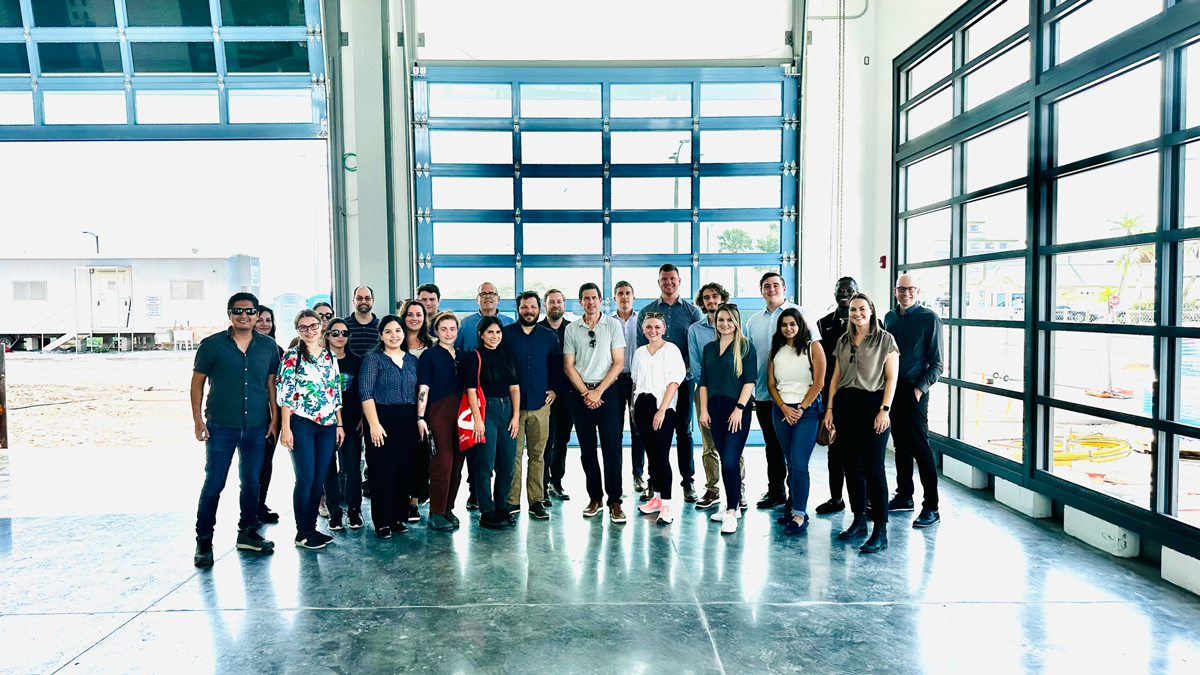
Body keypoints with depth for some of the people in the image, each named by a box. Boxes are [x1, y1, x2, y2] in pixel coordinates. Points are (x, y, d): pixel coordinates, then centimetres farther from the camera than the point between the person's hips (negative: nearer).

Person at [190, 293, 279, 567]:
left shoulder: (268, 346, 3)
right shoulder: (212, 344, -4)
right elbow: (197, 381, 1)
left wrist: (275, 417, 4)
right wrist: (197, 419, -4)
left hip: (256, 426, 3)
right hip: (220, 426, -2)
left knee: (251, 482, 13)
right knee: (213, 484, 2)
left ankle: (247, 533, 27)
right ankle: (204, 540, 16)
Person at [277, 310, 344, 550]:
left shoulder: (330, 357, 11)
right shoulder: (292, 356, -4)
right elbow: (284, 394, -8)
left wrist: (339, 424, 10)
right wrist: (285, 428, -12)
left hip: (327, 425, 5)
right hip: (301, 424, -5)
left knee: (319, 479, 8)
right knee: (306, 478, -4)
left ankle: (312, 528, 19)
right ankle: (302, 533, 8)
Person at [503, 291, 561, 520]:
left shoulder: (548, 336, 10)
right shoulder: (505, 334, 3)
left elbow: (558, 365, 18)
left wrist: (555, 389, 8)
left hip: (540, 404, 2)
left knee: (538, 454, 5)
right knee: (513, 454, -1)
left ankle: (536, 500, 13)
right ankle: (512, 500, 9)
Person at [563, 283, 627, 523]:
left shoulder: (613, 325, 2)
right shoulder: (571, 329, 7)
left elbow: (618, 363, -2)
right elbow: (568, 366, 5)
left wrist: (598, 391, -8)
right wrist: (585, 393, -6)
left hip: (606, 392, -2)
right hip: (580, 394, 2)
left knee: (612, 448, -5)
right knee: (587, 450, 7)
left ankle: (614, 501, 1)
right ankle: (595, 498, 17)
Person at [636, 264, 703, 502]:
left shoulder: (692, 310, 7)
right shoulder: (646, 311, 8)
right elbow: (641, 346, 7)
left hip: (683, 378, 0)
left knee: (684, 429, 5)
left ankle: (687, 480, 13)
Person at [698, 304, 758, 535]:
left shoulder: (745, 347, -1)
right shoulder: (709, 348, 13)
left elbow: (750, 380, -7)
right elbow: (703, 382, 13)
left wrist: (739, 409, -14)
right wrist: (703, 409, 5)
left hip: (737, 410, -5)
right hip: (715, 410, 5)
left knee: (730, 461, -11)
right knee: (724, 461, 10)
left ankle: (732, 512, -5)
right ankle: (733, 506, 22)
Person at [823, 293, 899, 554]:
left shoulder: (885, 339, 1)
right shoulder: (843, 341, 14)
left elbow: (891, 378, -3)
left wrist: (884, 410, -12)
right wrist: (829, 408, 8)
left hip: (872, 404, -5)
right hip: (845, 405, 5)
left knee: (873, 467, -7)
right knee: (852, 465, 9)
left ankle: (880, 531, -1)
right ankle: (858, 521, 20)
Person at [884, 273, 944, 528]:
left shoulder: (929, 318, -5)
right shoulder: (889, 318, 12)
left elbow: (936, 363, -6)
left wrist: (921, 387, -17)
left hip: (914, 391, -6)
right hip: (891, 389, 6)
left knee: (920, 447, -6)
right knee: (901, 445, 14)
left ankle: (931, 507, 0)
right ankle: (904, 496, 25)